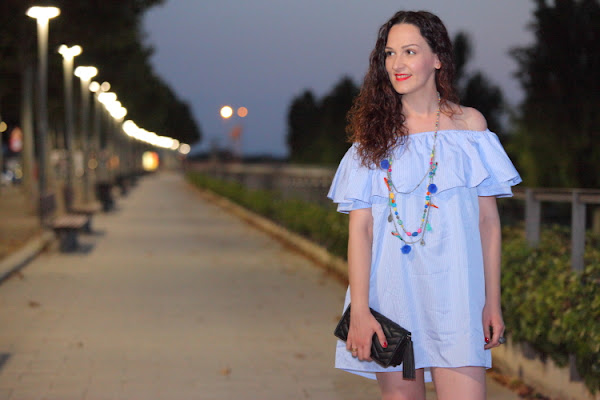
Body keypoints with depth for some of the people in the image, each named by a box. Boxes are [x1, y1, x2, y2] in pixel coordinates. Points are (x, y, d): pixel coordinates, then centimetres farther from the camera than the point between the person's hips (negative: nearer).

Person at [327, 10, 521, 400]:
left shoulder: (468, 123, 7)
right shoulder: (375, 131, 6)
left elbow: (488, 220, 8)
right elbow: (360, 226, 0)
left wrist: (492, 301, 4)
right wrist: (359, 309, -9)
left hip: (452, 294, 0)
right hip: (390, 291, 1)